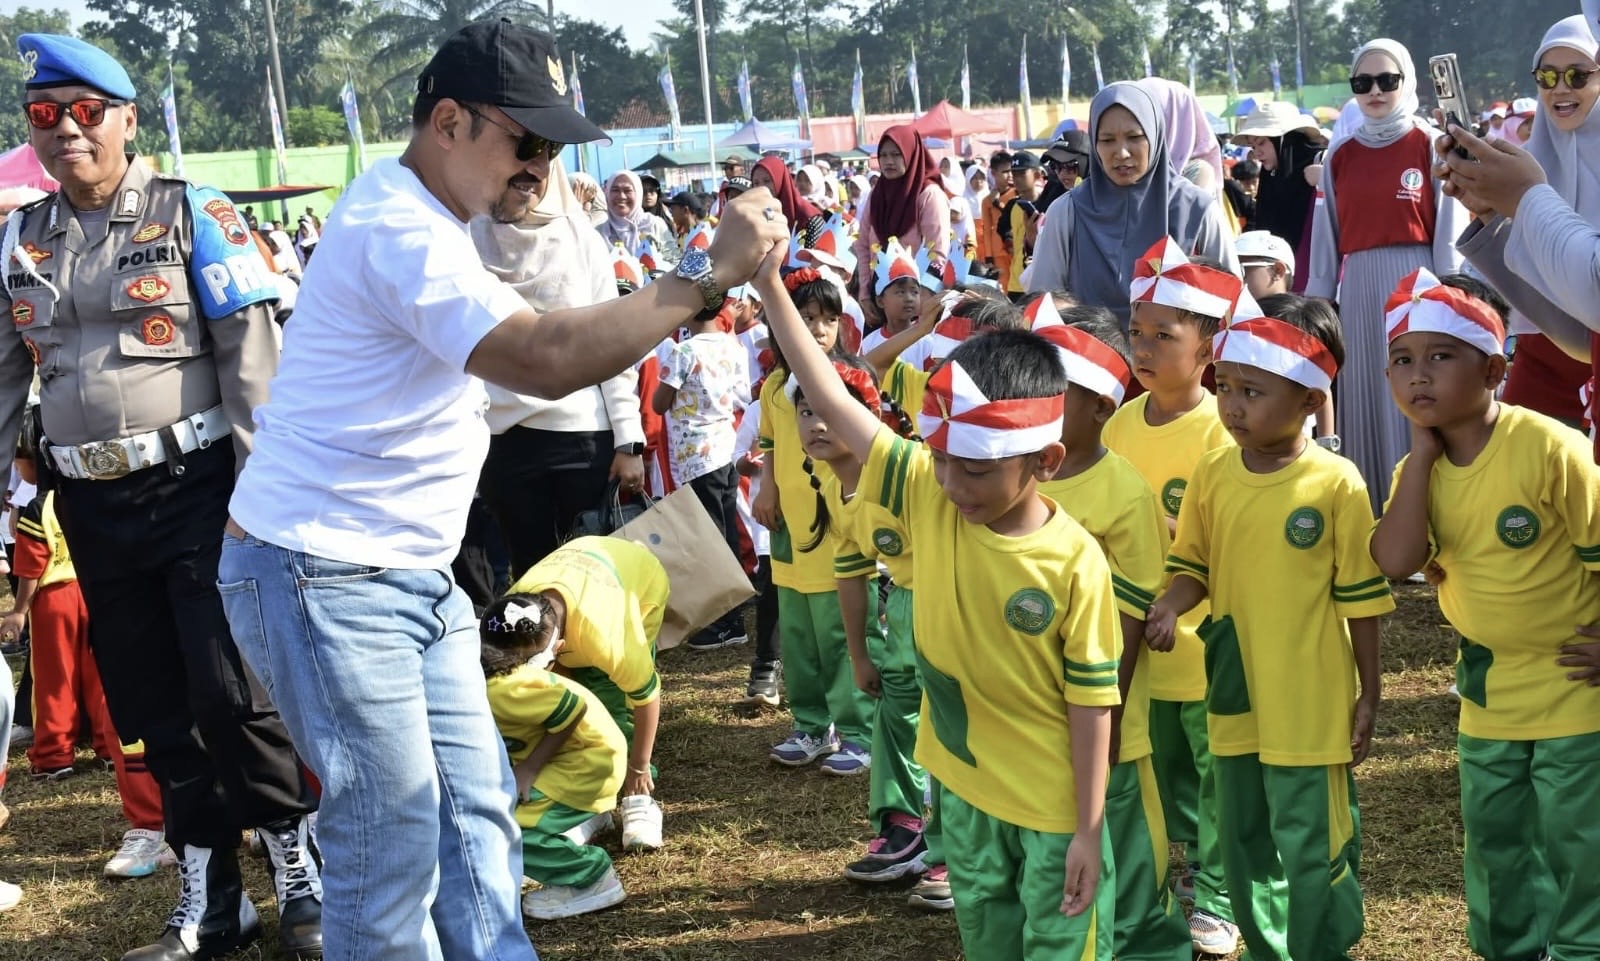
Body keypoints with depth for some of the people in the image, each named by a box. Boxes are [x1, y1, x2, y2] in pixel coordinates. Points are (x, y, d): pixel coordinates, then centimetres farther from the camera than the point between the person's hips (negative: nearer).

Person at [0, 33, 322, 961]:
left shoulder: (194, 214, -4)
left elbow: (252, 359, -7)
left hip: (195, 486, -5)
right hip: (91, 504, 5)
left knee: (234, 693, -7)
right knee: (153, 710, 10)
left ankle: (304, 882, 10)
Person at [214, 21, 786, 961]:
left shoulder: (423, 217, 13)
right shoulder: (399, 228, -22)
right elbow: (545, 358, -34)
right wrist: (707, 273, -29)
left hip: (413, 573, 10)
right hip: (323, 576, -10)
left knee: (476, 809, 10)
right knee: (396, 833, -3)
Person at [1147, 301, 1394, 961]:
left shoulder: (1336, 483, -12)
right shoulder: (1212, 475, -1)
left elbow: (1360, 597, -5)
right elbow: (1192, 565, 8)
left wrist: (1368, 695, -2)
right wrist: (1169, 606, -14)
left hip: (1309, 703, -5)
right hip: (1234, 696, 5)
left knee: (1311, 849, 2)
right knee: (1244, 845, 17)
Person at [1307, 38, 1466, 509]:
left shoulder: (1431, 145, 0)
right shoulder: (1340, 156, 10)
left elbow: (1450, 232, -2)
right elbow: (1326, 239, 11)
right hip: (1359, 293, 4)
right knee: (1366, 404, 7)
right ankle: (1370, 512, 15)